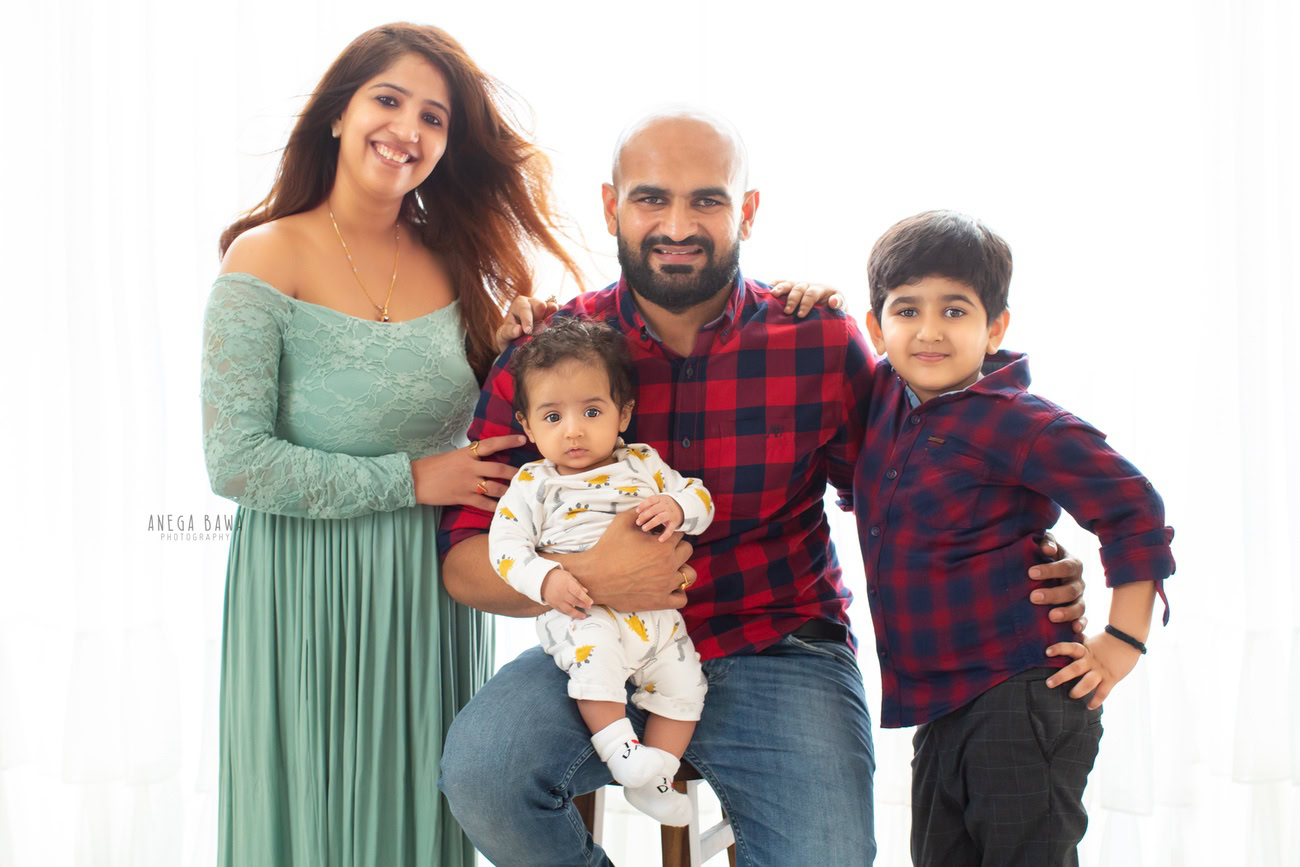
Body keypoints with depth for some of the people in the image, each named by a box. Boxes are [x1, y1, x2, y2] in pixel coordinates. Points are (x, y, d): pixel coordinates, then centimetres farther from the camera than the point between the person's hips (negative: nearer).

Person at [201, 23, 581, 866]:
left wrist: (517, 354, -6)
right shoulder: (267, 259, -10)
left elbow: (479, 417, 14)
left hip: (436, 588, 5)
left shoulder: (449, 261, 4)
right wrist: (410, 480, -15)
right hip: (308, 594, -4)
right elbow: (236, 462, -15)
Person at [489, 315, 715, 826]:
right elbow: (505, 544, -3)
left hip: (654, 609, 4)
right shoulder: (533, 484, 4)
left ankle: (653, 776, 12)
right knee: (595, 648, -34)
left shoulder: (642, 464, 11)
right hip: (581, 613, -4)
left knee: (682, 682, -3)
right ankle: (616, 745, -25)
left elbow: (699, 499, 10)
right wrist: (546, 580, -21)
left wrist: (677, 508, -14)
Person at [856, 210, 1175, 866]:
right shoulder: (884, 394, 5)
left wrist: (1123, 640, -11)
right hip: (940, 710, 8)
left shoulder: (1018, 424, -16)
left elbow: (1134, 511, -12)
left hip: (1021, 707, -8)